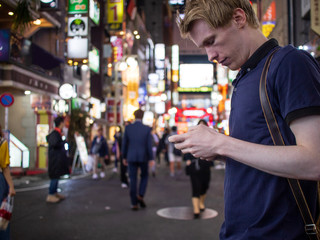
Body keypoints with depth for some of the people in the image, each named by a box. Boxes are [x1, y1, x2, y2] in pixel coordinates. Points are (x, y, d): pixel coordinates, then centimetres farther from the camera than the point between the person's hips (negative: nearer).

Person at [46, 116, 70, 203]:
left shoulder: (58, 133, 11)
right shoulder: (54, 134, -19)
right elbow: (54, 143, -33)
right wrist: (64, 141, -18)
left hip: (59, 159, 10)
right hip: (55, 159, -10)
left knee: (57, 176, 16)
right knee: (55, 177, -7)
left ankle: (55, 193, 25)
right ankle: (50, 195, -1)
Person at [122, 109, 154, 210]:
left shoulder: (128, 127, -4)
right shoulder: (147, 129, -6)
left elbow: (124, 143, -1)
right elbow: (149, 145, -7)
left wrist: (124, 157, 10)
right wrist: (151, 159, 0)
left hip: (131, 157, 1)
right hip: (143, 157, -1)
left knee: (133, 180, 6)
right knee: (144, 176, 20)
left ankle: (134, 204, 5)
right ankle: (140, 196, 1)